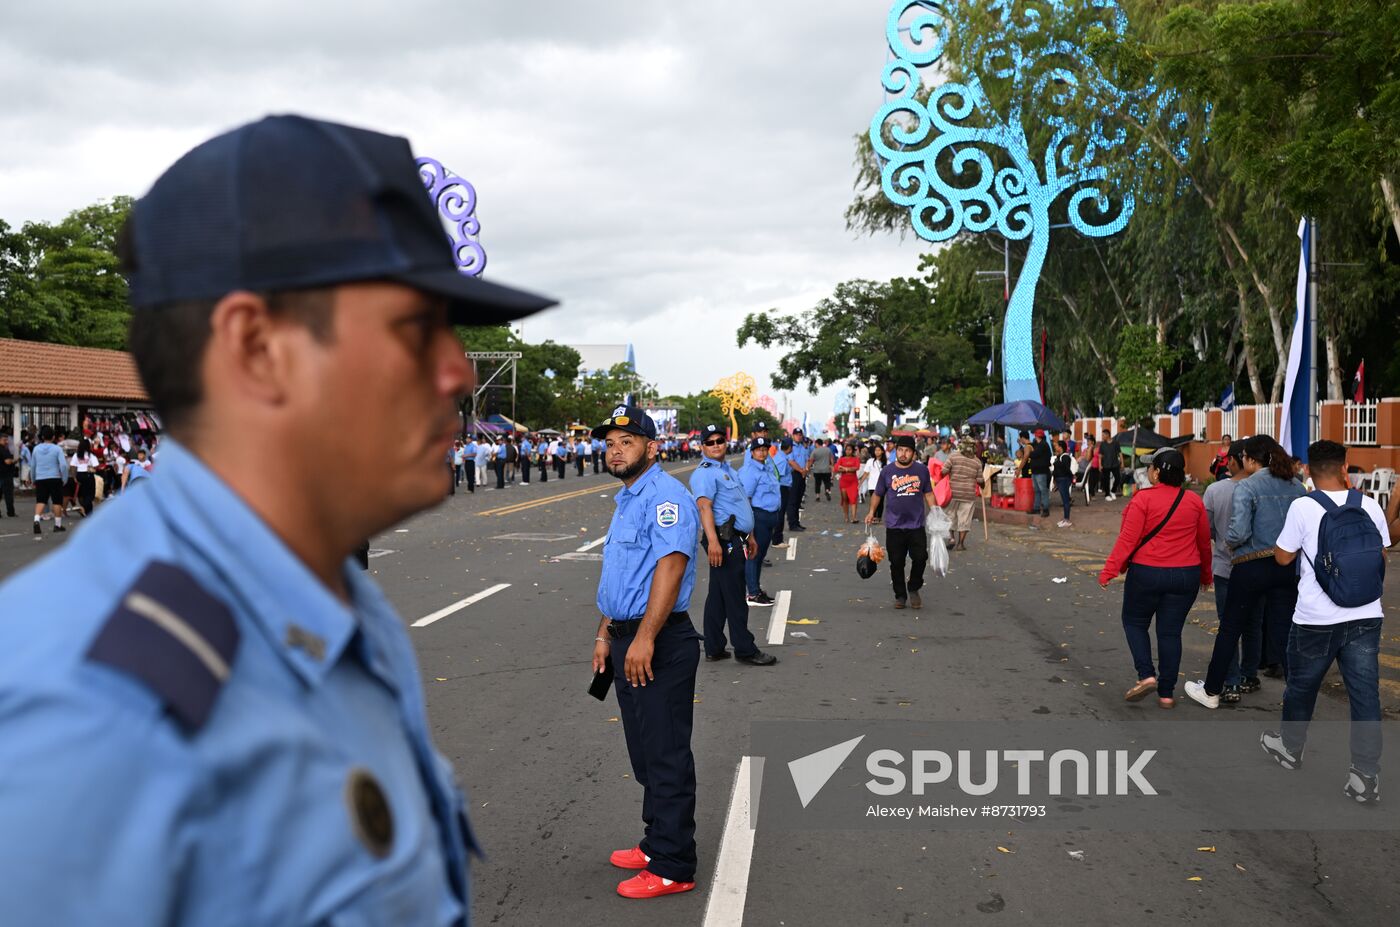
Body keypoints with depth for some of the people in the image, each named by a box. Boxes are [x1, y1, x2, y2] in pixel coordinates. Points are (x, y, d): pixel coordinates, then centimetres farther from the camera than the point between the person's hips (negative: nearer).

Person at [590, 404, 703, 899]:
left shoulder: (665, 496, -15)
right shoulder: (627, 500, 18)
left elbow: (670, 565, -25)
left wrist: (644, 639, -29)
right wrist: (606, 634, 22)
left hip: (659, 645, -10)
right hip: (627, 641, 10)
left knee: (666, 755, -2)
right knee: (646, 752, 18)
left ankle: (672, 867, 6)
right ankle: (656, 843, 31)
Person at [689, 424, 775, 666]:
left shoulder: (729, 470, 21)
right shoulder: (704, 473, -11)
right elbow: (704, 506, -24)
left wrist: (749, 537, 30)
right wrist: (713, 541, -35)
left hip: (735, 540, 10)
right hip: (723, 539, -10)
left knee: (718, 595, 12)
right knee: (734, 596, -5)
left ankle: (714, 648, 18)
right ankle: (745, 650, 1)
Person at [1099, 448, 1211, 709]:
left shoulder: (1144, 499, -11)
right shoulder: (1194, 501, 3)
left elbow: (1128, 538, -16)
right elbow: (1204, 542, 12)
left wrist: (1109, 570, -13)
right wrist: (1205, 575, 25)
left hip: (1146, 573, -4)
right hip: (1185, 576, 4)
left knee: (1135, 622, 15)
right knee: (1170, 632, 9)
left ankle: (1146, 675, -1)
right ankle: (1166, 693, 11)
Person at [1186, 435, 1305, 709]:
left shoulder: (1247, 487, -12)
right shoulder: (1296, 486, 4)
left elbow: (1238, 533, -20)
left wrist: (1228, 540, 0)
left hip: (1252, 567, -4)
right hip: (1289, 568, 5)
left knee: (1230, 629, 9)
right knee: (1283, 631, 10)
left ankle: (1211, 691, 21)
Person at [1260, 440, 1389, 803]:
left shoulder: (1302, 507, -10)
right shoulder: (1369, 505, 0)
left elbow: (1283, 557, -1)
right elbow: (1382, 558, 10)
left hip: (1317, 619, -2)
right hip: (1366, 617, 3)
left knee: (1302, 685, 18)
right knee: (1365, 693, 5)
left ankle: (1290, 746, 37)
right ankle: (1366, 774, 3)